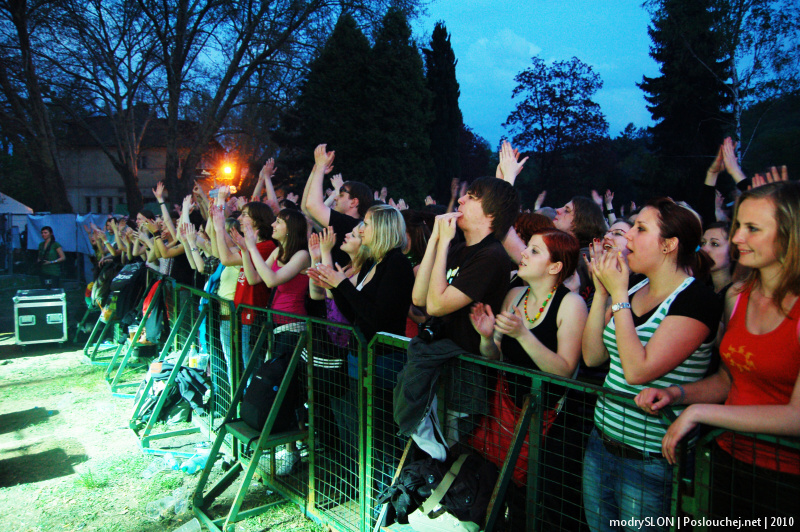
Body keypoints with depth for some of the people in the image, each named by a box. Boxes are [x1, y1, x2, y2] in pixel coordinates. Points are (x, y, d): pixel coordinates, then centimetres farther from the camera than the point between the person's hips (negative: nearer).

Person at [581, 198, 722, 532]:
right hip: (602, 442, 7)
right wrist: (602, 292, -4)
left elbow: (638, 371, -25)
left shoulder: (697, 300, -17)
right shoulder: (634, 290, 6)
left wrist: (619, 295, -20)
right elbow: (592, 357, 3)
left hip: (651, 461, -7)